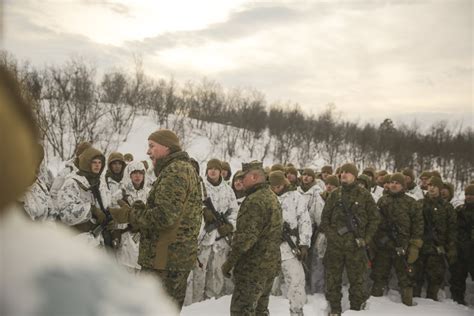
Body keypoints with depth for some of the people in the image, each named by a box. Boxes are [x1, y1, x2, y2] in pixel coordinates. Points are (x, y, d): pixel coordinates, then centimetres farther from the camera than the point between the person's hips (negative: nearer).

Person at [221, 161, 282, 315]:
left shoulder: (255, 200, -19)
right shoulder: (271, 197, 14)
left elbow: (246, 236, -25)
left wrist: (230, 261, -16)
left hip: (254, 266, -10)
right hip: (270, 264, 10)